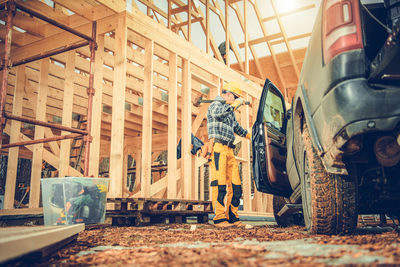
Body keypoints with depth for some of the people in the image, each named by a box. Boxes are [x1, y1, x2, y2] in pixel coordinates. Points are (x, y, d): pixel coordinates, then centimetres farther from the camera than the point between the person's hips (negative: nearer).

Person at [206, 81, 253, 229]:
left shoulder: (230, 111, 29)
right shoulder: (215, 105, 3)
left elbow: (237, 127, 43)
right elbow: (218, 113, -23)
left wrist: (251, 136, 48)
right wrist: (235, 104, -13)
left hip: (229, 150, 9)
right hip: (218, 148, -9)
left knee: (235, 185, 3)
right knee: (219, 184, -13)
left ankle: (232, 218, 9)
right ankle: (219, 218, -11)